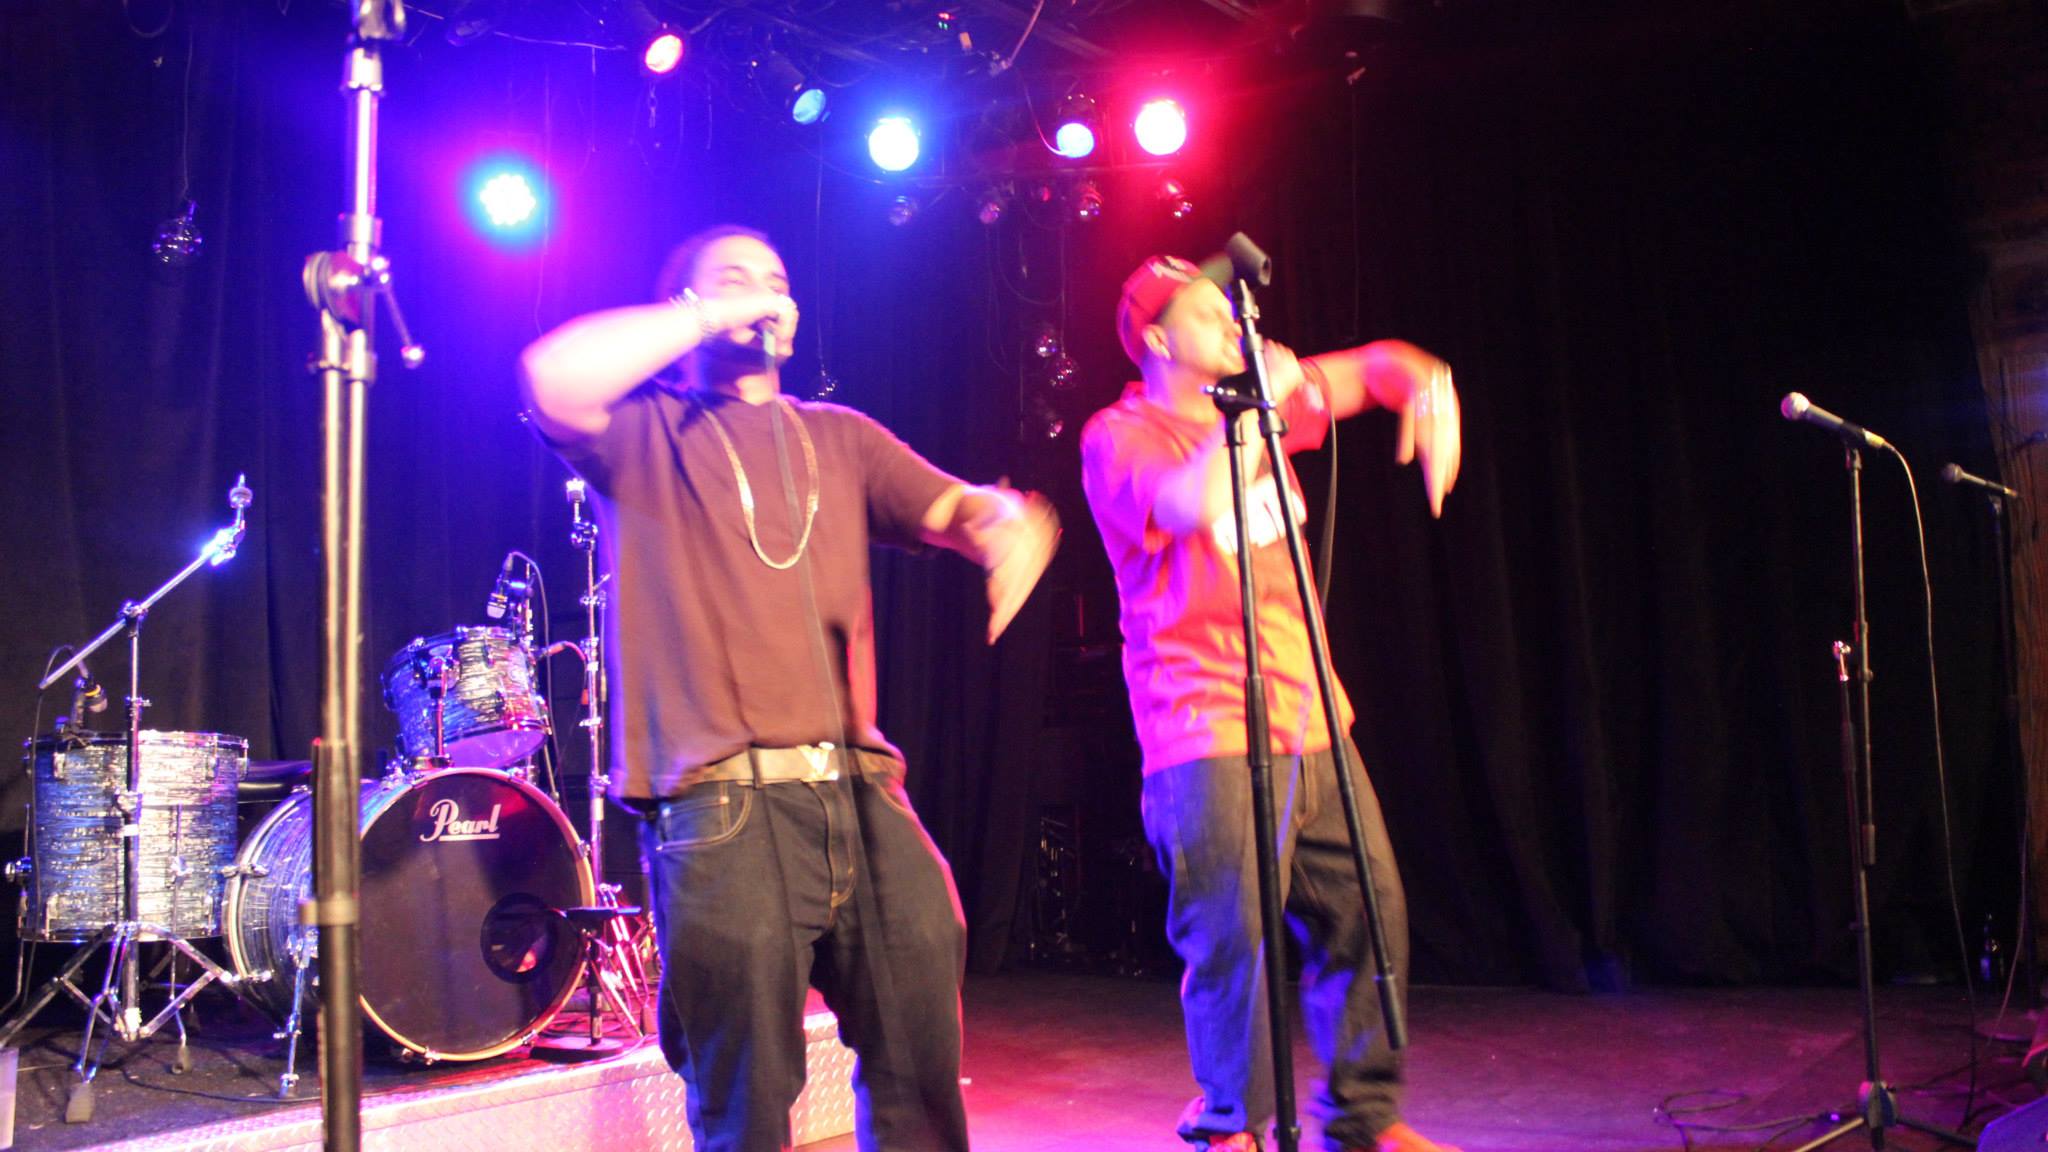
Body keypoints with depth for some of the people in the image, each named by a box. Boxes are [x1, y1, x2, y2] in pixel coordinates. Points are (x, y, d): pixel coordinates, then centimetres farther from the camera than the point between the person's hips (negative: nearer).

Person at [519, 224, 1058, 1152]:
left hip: (859, 793, 4)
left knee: (923, 1066, 5)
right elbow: (551, 378, -13)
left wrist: (1011, 521, -11)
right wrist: (708, 314, -5)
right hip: (721, 803, -4)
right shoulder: (646, 430, 9)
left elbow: (958, 509, 13)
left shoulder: (838, 438, 23)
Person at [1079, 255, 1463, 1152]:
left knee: (1368, 910, 7)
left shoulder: (1260, 404, 15)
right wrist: (1255, 408, -14)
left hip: (1309, 722, 7)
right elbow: (1191, 504, -25)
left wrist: (1427, 384, 2)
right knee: (1232, 936, -8)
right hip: (1210, 737, -7)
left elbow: (1368, 368, 23)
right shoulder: (1118, 435, -6)